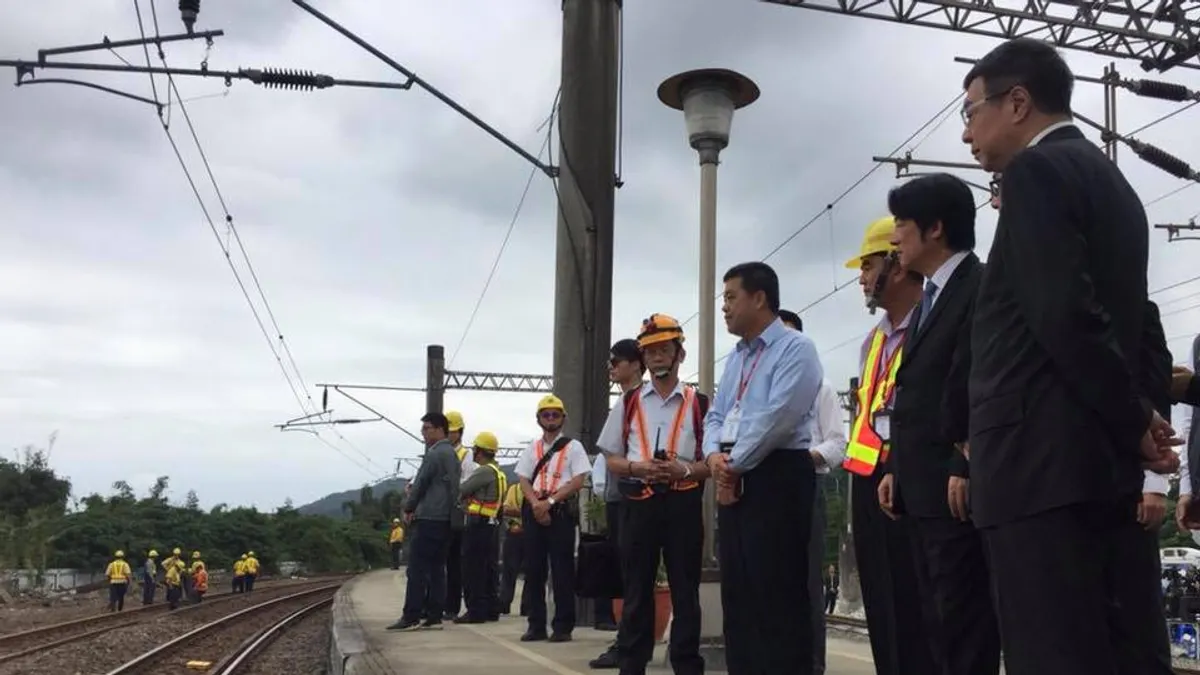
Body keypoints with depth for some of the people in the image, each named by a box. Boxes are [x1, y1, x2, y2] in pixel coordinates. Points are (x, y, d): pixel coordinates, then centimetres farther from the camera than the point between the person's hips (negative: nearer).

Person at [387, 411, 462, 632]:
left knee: (417, 568, -7)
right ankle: (434, 616, 9)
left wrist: (408, 508, 7)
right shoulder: (452, 454, 18)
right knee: (437, 568, 9)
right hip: (446, 518, 9)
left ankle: (411, 617, -9)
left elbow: (421, 483, -8)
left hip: (429, 517, -9)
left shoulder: (435, 454, -11)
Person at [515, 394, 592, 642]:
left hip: (562, 511, -4)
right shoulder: (532, 449, 16)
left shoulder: (573, 447, 4)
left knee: (562, 570, -4)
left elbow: (578, 481, -5)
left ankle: (563, 626, 0)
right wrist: (536, 505, -9)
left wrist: (550, 502, -13)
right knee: (534, 569, 4)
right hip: (534, 512, 4)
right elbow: (524, 481, 9)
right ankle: (536, 625, 10)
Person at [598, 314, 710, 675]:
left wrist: (684, 470, -15)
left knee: (685, 590, 4)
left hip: (684, 502, -1)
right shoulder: (628, 403, 9)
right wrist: (637, 467, -10)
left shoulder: (699, 404, 3)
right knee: (636, 589, 6)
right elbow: (611, 461, 10)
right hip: (638, 502, 2)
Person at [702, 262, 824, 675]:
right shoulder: (736, 358, 21)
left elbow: (777, 417, -17)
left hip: (777, 476, -9)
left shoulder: (795, 348, -6)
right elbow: (715, 417, 18)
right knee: (738, 591, 10)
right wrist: (715, 457, -3)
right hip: (732, 482, 9)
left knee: (777, 594, -8)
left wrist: (734, 464, -11)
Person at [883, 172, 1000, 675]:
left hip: (956, 486, -9)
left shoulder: (982, 287, -9)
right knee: (943, 623, 13)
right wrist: (897, 468, 16)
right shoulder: (930, 299, 20)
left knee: (964, 622, -6)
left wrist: (966, 468, -21)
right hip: (922, 488, 10)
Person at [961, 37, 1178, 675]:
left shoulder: (1036, 170, -8)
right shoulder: (1107, 178, 21)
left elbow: (1066, 315, -18)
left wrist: (1135, 420, -8)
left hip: (1042, 459, -10)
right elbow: (1116, 313, 19)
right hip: (1102, 459, 10)